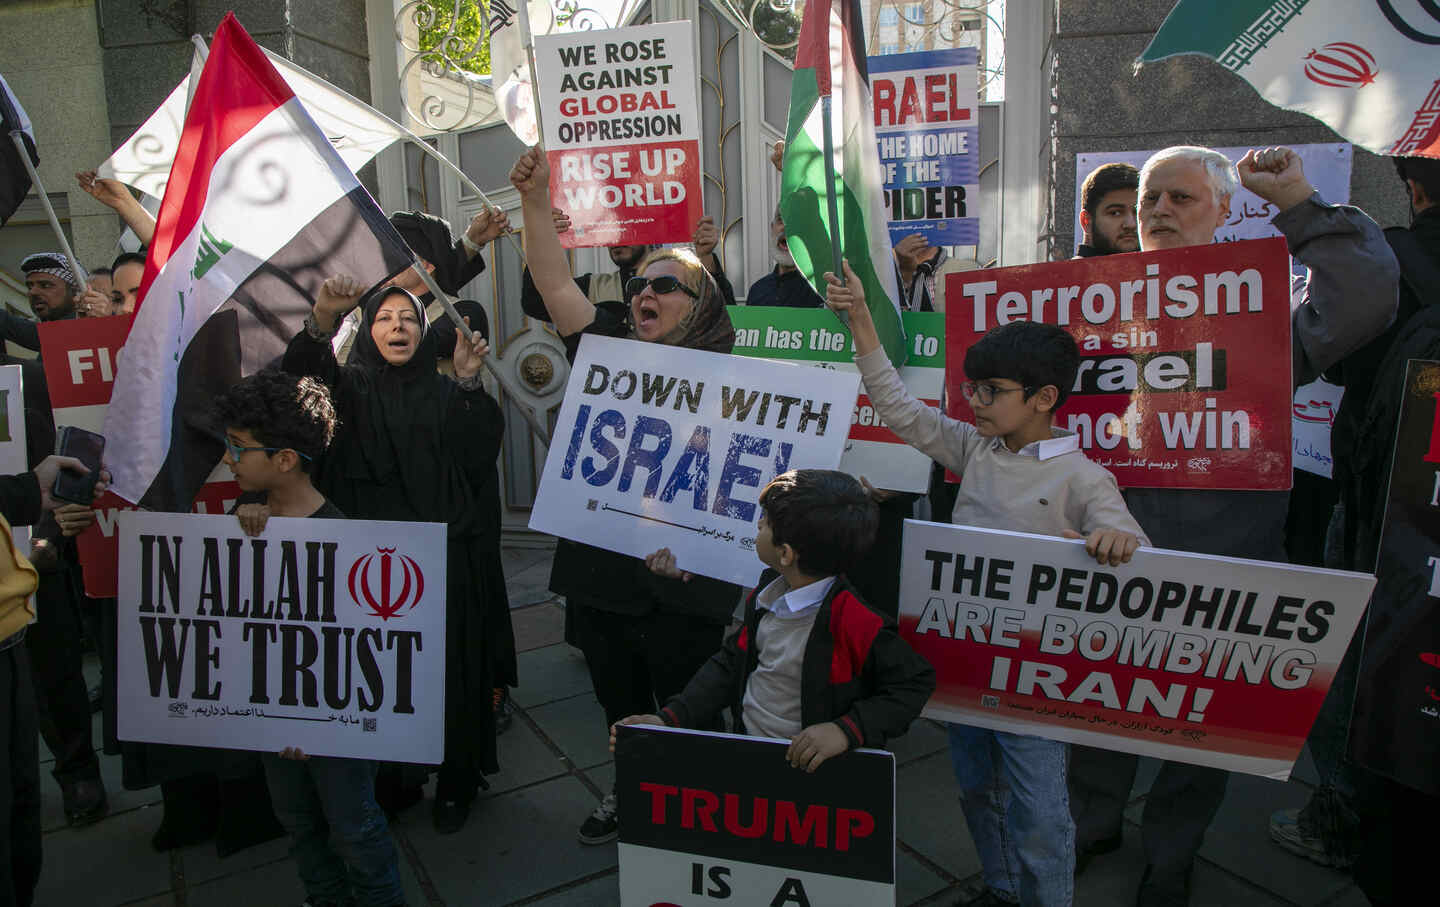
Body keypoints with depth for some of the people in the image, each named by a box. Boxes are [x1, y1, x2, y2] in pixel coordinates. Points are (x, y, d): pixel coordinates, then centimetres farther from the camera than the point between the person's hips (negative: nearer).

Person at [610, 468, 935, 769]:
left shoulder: (852, 620, -19)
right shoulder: (768, 593, 5)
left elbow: (915, 682, -10)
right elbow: (731, 661, 13)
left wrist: (847, 730, -22)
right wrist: (668, 718, 4)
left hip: (802, 763, -6)